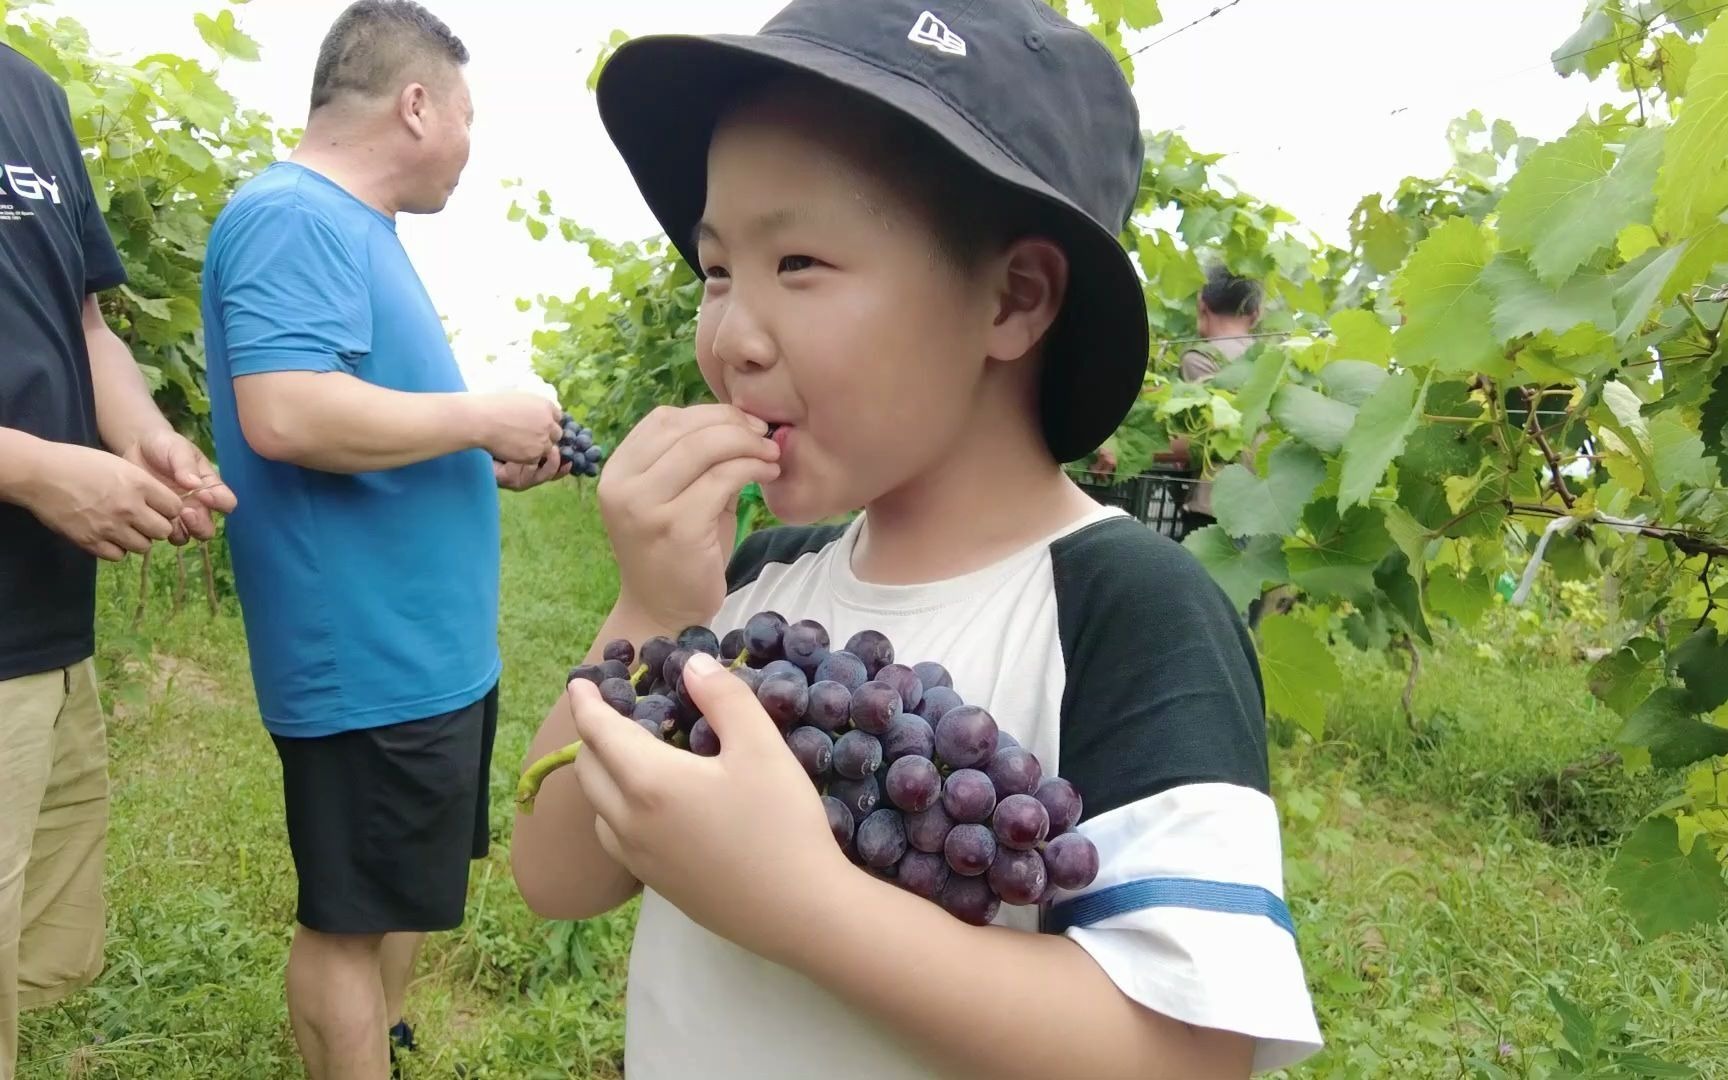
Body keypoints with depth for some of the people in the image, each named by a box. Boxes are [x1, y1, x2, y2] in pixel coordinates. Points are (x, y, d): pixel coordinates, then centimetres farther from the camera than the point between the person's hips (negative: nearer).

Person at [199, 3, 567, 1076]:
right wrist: (485, 418, -20)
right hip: (369, 654, -11)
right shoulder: (294, 217, -16)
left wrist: (492, 466, 11)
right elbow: (287, 415, -30)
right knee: (350, 911, 5)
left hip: (424, 643, 11)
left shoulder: (357, 228, 16)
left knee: (402, 889, 23)